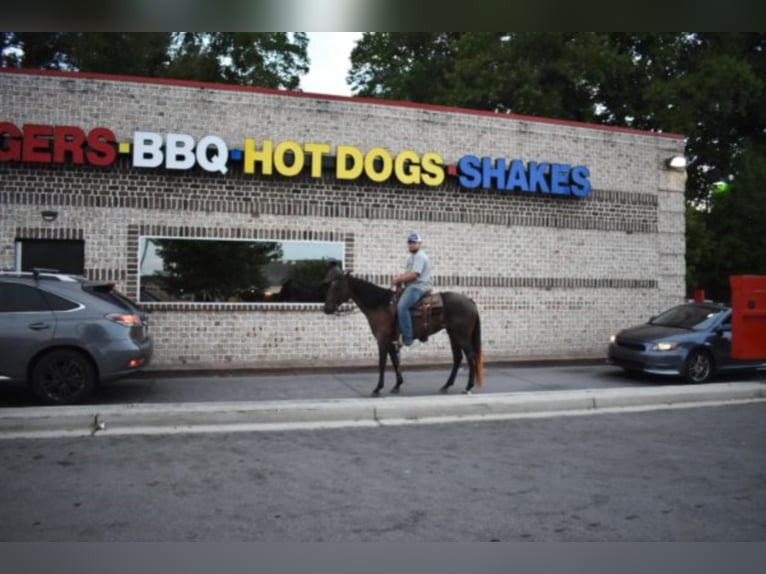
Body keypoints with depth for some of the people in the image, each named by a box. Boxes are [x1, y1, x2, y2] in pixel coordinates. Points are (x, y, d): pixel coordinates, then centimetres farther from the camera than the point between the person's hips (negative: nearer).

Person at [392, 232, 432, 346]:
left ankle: (407, 338, -29)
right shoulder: (412, 257, 23)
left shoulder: (420, 256, -11)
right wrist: (400, 277, 6)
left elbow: (413, 275, -21)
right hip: (411, 287, 12)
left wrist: (399, 279, -12)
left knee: (402, 306, -30)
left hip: (418, 287, -12)